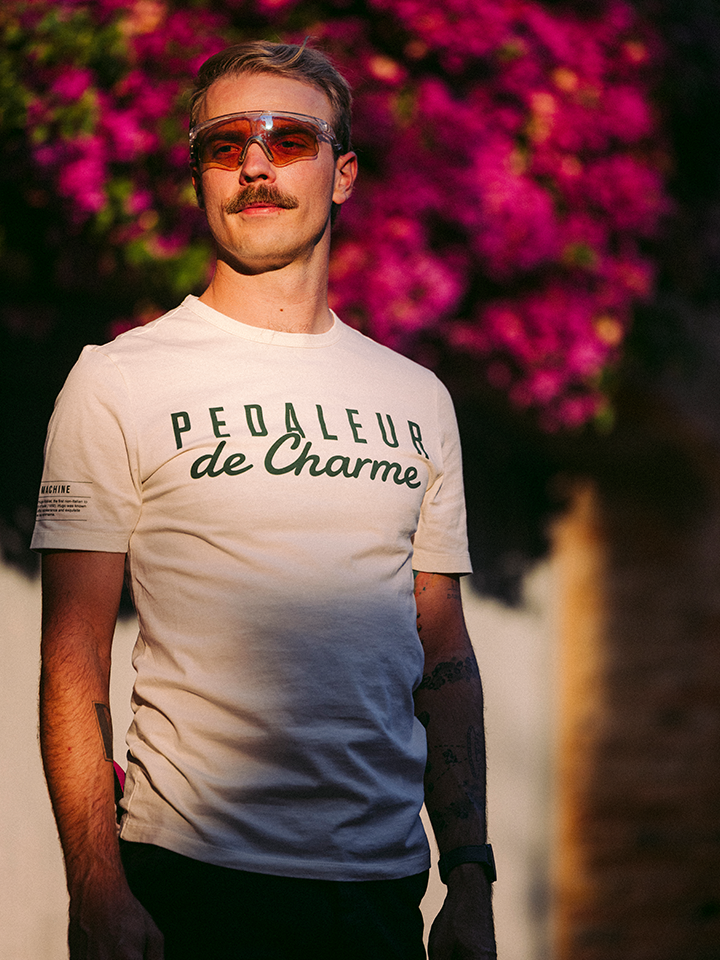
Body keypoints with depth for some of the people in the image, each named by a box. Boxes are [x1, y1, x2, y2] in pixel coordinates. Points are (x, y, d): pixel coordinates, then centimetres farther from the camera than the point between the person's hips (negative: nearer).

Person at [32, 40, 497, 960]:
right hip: (191, 876, -4)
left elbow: (444, 657, 14)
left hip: (380, 883, 4)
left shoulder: (416, 399, 13)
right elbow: (73, 659, -5)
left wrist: (470, 878, 6)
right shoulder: (118, 382, 0)